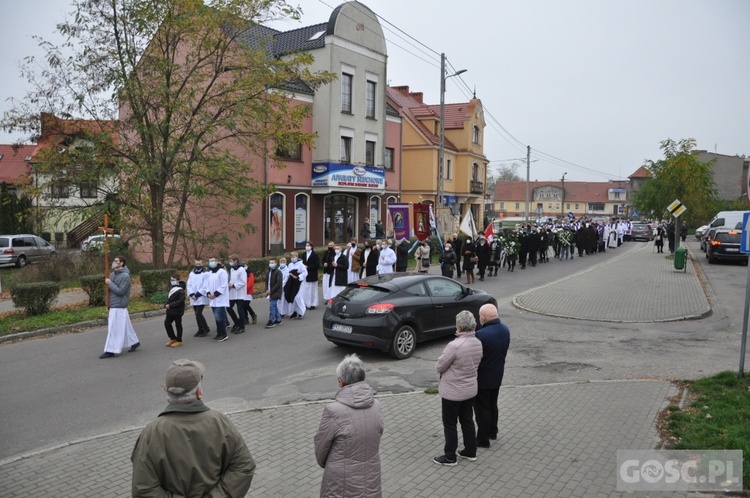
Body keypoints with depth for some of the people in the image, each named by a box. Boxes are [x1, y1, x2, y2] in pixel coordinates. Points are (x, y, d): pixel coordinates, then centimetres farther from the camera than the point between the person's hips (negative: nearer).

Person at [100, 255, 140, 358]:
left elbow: (120, 291, -19)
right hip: (113, 304, 9)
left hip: (119, 306, -9)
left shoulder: (125, 276, -15)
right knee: (125, 326, 15)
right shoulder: (112, 274, 11)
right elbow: (110, 288, 22)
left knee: (114, 328, -5)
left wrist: (110, 284, -15)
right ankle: (134, 342, 27)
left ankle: (110, 350, -1)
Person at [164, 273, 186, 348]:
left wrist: (170, 305, -24)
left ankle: (179, 341, 15)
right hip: (170, 311, 9)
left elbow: (181, 301, -24)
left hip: (177, 311, -9)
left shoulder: (180, 290, -18)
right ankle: (173, 338, 23)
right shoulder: (171, 288, 9)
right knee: (167, 323, 9)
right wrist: (166, 304, 0)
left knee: (178, 325, 3)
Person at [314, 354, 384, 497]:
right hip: (371, 479, 5)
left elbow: (321, 445, -9)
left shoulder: (334, 411, -23)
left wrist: (324, 463, 12)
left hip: (343, 482, -4)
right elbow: (378, 434, 3)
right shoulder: (375, 405, -8)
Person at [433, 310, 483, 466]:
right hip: (470, 390, 7)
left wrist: (445, 367, 4)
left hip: (453, 392, -7)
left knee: (450, 424, 8)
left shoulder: (455, 345, -29)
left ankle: (450, 457, 19)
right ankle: (470, 452, 33)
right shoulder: (478, 343, -4)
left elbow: (439, 366, -18)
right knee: (467, 421, 21)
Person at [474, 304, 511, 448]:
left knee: (482, 409, 8)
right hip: (497, 375, 8)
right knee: (492, 405, 24)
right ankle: (492, 432, 40)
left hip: (482, 378, -8)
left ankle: (483, 439, 20)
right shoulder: (505, 330, -5)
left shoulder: (481, 335, -30)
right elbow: (503, 351, 6)